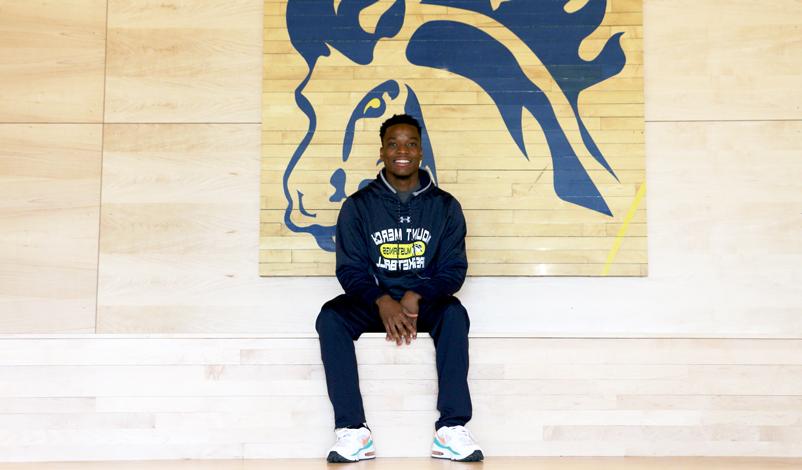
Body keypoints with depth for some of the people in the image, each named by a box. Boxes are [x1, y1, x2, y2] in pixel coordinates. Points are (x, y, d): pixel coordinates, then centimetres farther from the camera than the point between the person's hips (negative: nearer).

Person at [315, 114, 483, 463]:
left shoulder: (445, 206, 3)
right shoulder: (358, 205, 3)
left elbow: (454, 268, -1)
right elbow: (350, 270, -2)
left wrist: (416, 298, -20)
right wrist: (383, 302, -22)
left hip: (426, 300, 0)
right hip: (374, 300, 1)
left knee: (454, 314, -33)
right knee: (330, 317, -29)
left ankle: (451, 429, -33)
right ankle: (352, 431, -30)